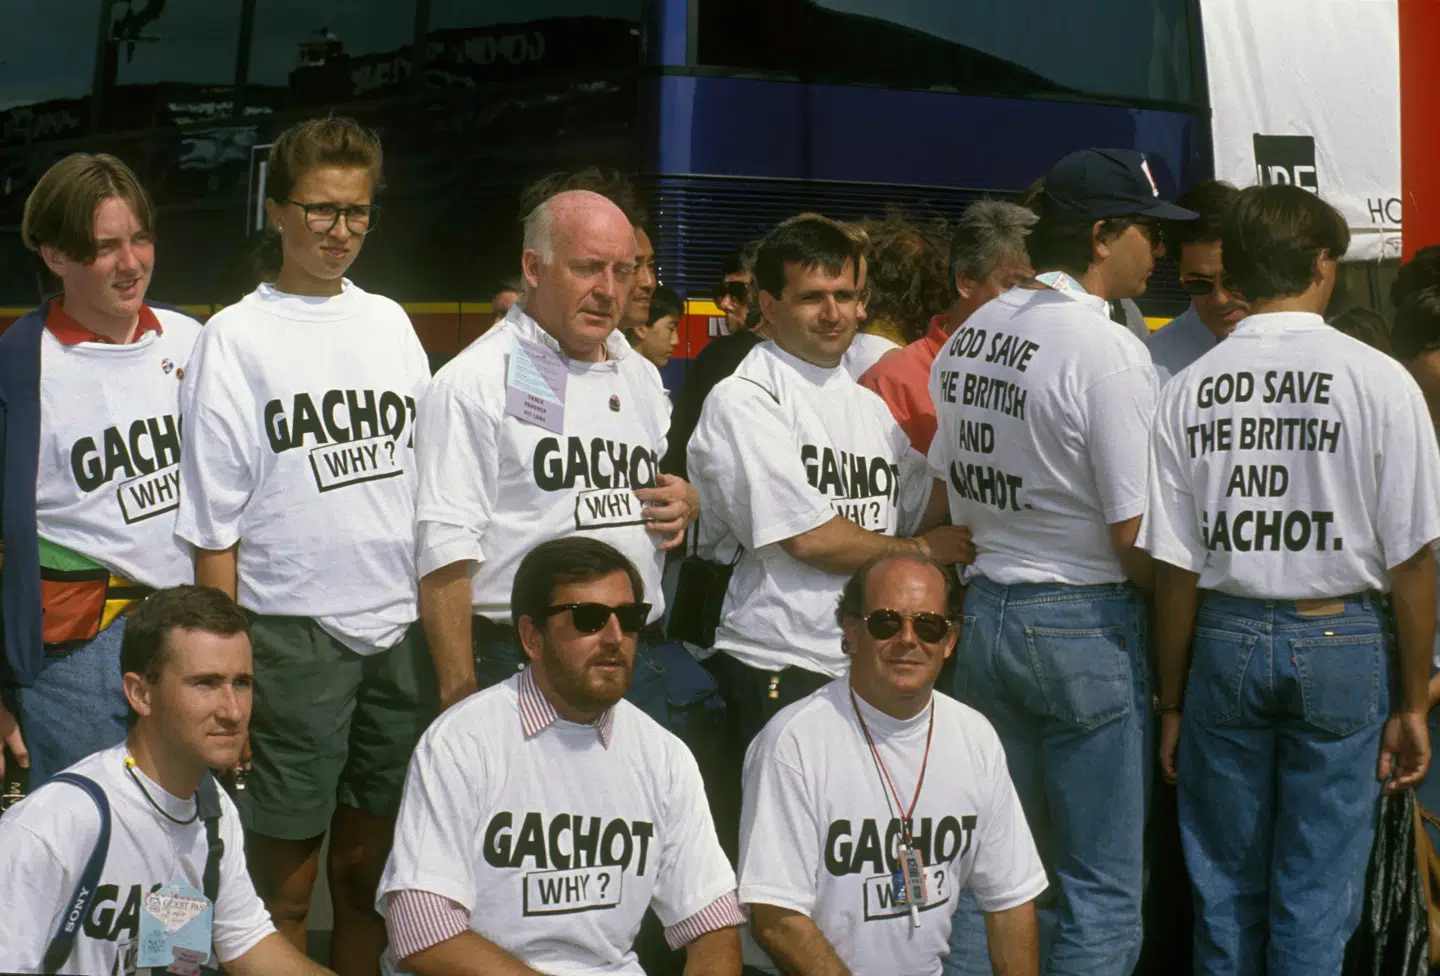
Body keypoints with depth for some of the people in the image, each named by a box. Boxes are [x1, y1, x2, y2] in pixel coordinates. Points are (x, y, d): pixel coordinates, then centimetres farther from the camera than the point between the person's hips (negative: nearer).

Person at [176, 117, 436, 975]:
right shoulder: (237, 338, -2)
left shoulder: (389, 322, 10)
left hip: (400, 627, 4)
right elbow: (215, 519, -3)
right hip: (293, 634, -4)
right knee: (288, 874, 1)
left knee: (371, 865, 10)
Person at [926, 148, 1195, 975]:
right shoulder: (1109, 350, -16)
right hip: (1085, 624, -8)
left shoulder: (970, 337, 7)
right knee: (1103, 889, 0)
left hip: (984, 612, 8)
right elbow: (1134, 537, -16)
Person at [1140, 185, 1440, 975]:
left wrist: (1173, 702, 9)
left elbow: (1174, 568, -1)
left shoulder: (1190, 391, -3)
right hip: (1340, 642, -2)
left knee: (1223, 889, 13)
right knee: (1315, 900, 4)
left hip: (1226, 641, 2)